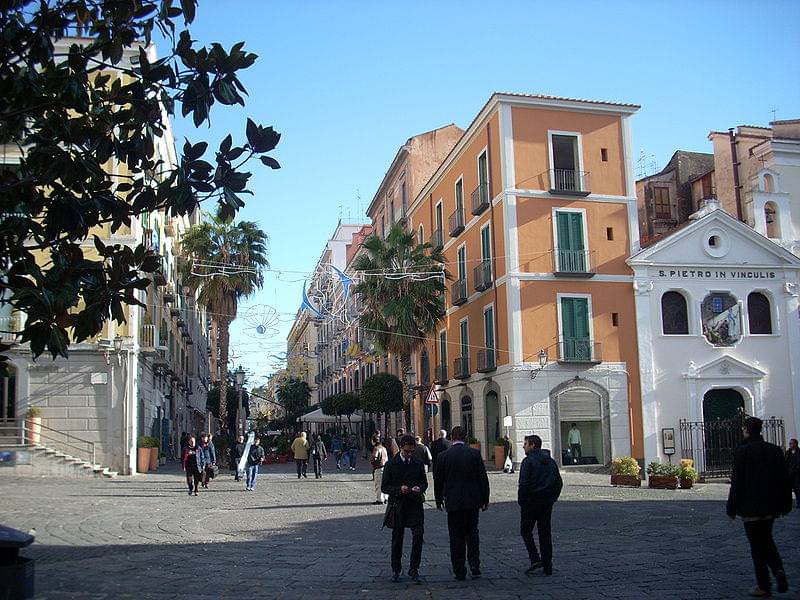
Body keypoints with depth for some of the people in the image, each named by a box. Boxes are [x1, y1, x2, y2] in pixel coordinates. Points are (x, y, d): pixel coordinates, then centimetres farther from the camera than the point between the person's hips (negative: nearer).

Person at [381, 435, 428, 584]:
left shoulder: (418, 464, 6)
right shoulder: (391, 464, -1)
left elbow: (424, 482, 14)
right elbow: (384, 487, -2)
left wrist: (419, 488, -9)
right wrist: (399, 489, -19)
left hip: (415, 504, 1)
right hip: (397, 505, -1)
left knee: (418, 534, -15)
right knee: (397, 539, 7)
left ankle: (413, 568, -3)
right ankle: (396, 570, 22)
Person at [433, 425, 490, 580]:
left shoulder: (443, 456, -5)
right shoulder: (475, 454, -4)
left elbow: (438, 480, 3)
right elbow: (483, 478, -1)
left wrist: (439, 500, 16)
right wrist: (485, 499, 8)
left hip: (453, 502, -1)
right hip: (473, 501, 1)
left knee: (456, 537, 7)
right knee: (472, 533, 16)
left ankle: (459, 571, 9)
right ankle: (475, 566, 5)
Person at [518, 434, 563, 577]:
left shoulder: (528, 461, -10)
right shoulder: (550, 461, 11)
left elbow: (524, 483, -17)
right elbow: (559, 483, 12)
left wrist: (521, 501, -8)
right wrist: (552, 499, 15)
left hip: (531, 501, -6)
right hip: (547, 503, 6)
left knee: (526, 530, 7)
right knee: (545, 533, 10)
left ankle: (535, 559, -8)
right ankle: (547, 567, 11)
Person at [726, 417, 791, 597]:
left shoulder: (742, 451, -13)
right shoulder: (775, 450, 4)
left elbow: (737, 482, -14)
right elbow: (784, 479, 7)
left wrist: (732, 508, -7)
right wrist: (785, 504, 15)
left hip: (751, 508, -5)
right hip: (771, 507, 5)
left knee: (757, 545, 4)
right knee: (767, 540, 22)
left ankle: (764, 586, 9)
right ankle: (779, 570, 0)